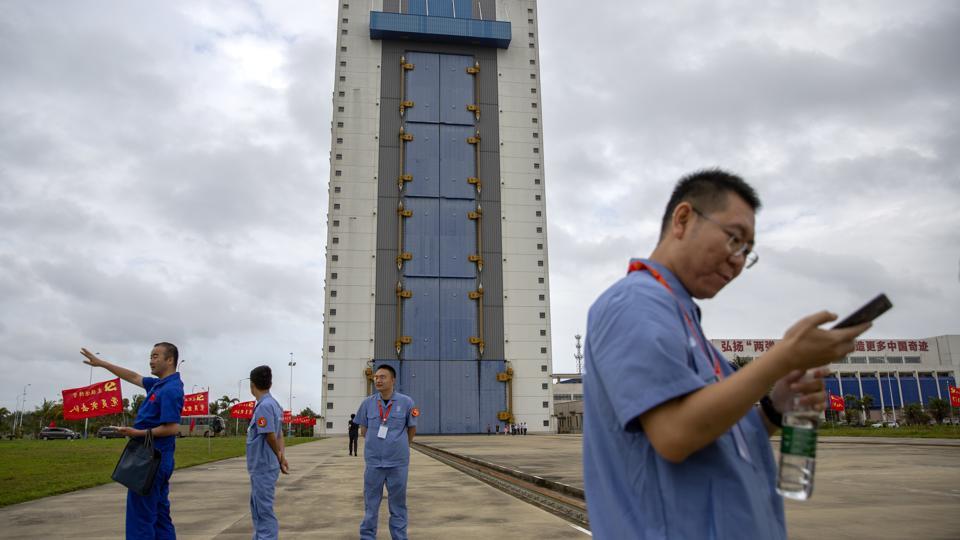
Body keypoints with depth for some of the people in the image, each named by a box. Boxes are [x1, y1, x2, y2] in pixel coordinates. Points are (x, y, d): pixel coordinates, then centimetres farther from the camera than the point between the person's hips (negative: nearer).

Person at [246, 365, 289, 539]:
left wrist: (279, 459, -6)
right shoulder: (274, 404, 9)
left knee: (264, 510, -2)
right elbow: (279, 434, 11)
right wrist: (282, 457, 3)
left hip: (263, 467, -9)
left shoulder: (264, 406, -20)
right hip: (260, 467, 9)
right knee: (257, 507, 21)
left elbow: (270, 436, -20)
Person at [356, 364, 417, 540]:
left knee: (398, 505, 9)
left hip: (398, 462, -1)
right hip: (373, 461, 1)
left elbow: (412, 429, 7)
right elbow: (363, 431, 11)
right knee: (370, 504, 9)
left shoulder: (406, 402, -5)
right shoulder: (368, 403, -1)